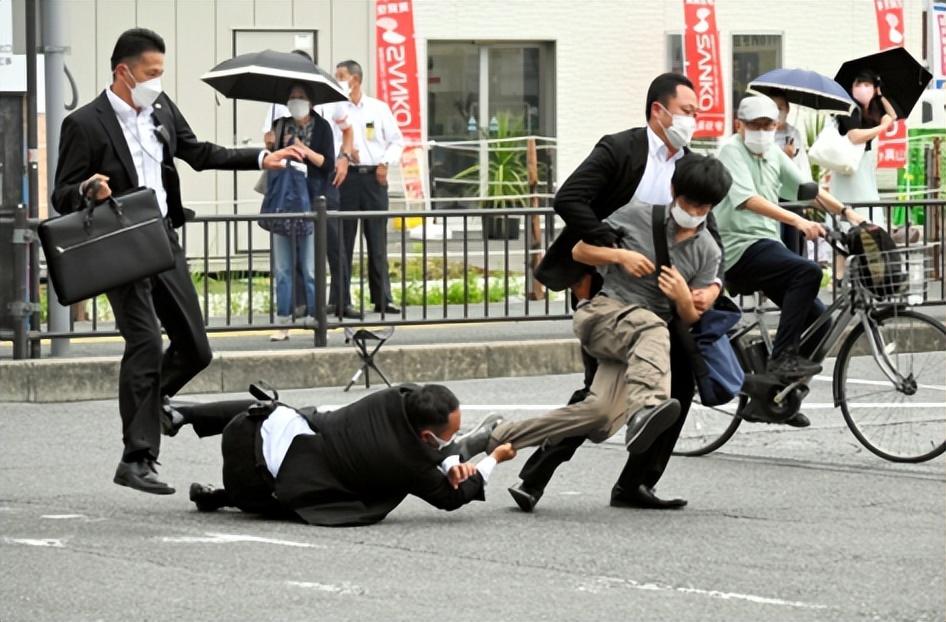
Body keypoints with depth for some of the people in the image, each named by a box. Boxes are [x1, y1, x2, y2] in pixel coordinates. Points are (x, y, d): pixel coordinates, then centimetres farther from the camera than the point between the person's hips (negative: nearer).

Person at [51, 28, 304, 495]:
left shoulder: (162, 108, 8)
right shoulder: (85, 124, -11)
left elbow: (198, 153, 21)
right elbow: (62, 197, -8)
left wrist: (262, 159, 15)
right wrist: (89, 190, -30)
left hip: (163, 239, 7)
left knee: (195, 349, 8)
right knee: (146, 343, -16)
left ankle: (145, 401, 34)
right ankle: (136, 459, -11)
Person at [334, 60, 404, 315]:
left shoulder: (379, 108, 9)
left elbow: (397, 140, 12)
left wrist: (386, 163, -2)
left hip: (374, 178, 1)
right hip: (346, 177, -1)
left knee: (377, 240, 2)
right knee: (343, 239, -2)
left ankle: (382, 298, 5)